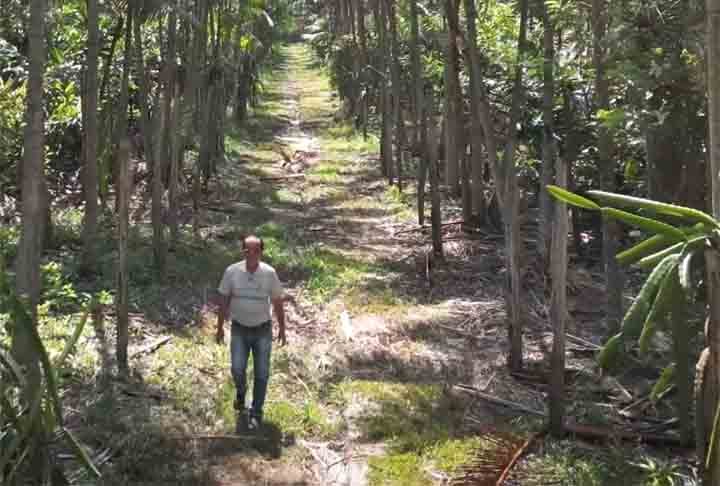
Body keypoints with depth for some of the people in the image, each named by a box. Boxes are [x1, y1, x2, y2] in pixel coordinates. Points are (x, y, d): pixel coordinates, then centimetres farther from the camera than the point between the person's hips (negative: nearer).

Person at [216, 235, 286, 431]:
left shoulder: (269, 273, -13)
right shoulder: (232, 271, -12)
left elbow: (278, 303, -2)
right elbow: (224, 301, -1)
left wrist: (282, 329, 3)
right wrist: (220, 327, 4)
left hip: (262, 330, 0)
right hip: (239, 330, 0)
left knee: (261, 374, 2)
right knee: (237, 369, -10)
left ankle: (256, 413, 20)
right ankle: (240, 390, 25)